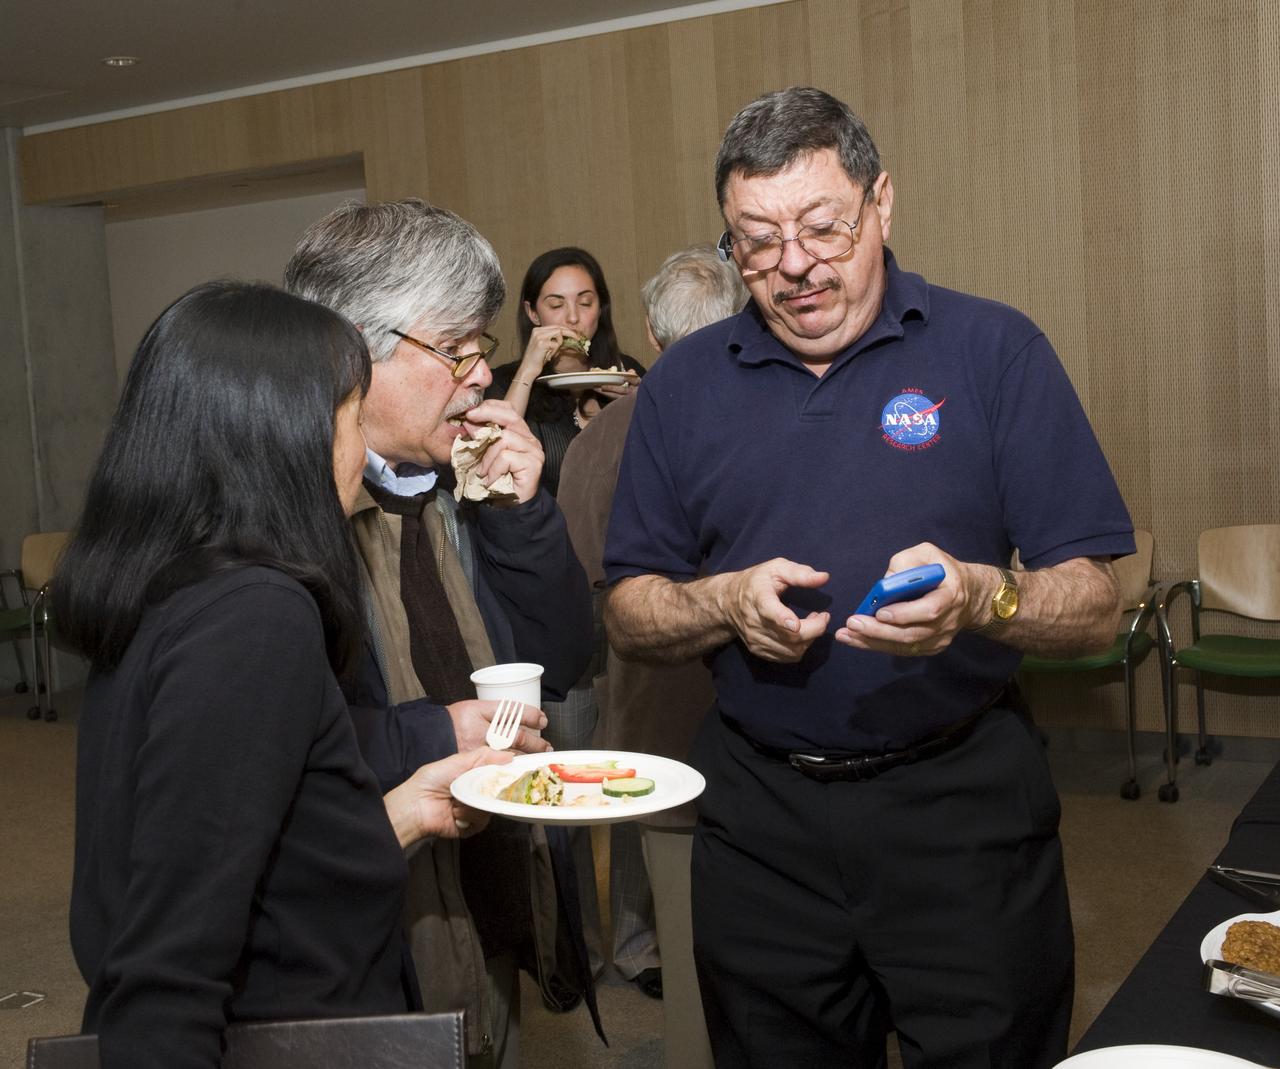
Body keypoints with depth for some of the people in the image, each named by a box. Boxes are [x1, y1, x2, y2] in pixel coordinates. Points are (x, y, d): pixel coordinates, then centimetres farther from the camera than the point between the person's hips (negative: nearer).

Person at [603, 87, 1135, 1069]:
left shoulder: (992, 350, -4)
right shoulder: (684, 382, 4)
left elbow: (1096, 608, -6)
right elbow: (628, 616, 5)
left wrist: (981, 599, -27)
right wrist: (727, 602, -15)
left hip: (964, 805, -2)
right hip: (760, 812, 3)